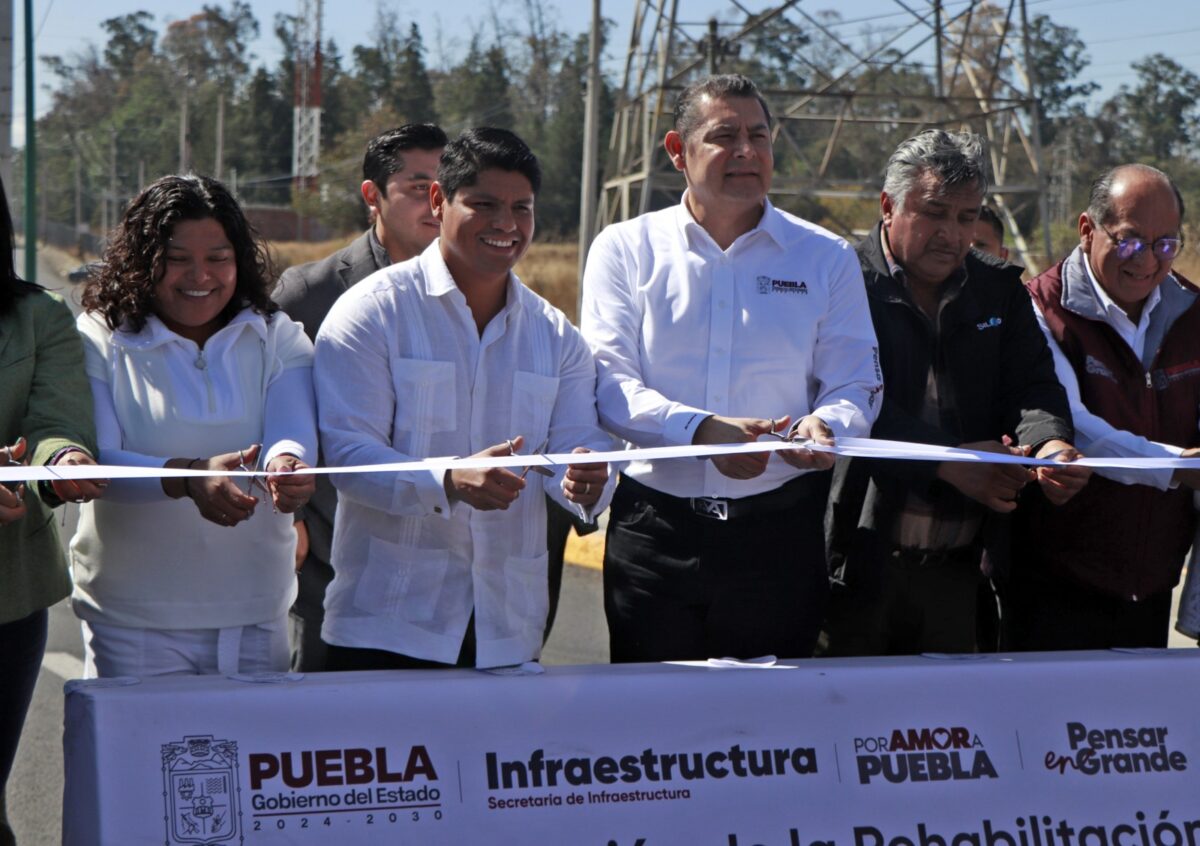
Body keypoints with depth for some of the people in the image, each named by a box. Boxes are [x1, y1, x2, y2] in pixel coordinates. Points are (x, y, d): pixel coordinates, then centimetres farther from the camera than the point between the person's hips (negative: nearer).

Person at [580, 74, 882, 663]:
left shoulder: (825, 259, 9)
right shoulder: (625, 250, 6)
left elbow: (856, 386, 5)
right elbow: (608, 383, -5)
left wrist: (825, 426, -19)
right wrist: (701, 429, -22)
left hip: (780, 531, 1)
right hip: (656, 525, 0)